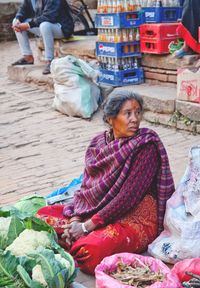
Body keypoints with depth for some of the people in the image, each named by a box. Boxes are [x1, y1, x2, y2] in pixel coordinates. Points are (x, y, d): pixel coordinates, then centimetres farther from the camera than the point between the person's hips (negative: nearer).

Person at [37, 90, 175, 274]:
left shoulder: (146, 147, -16)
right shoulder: (99, 143, 4)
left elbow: (129, 196, -20)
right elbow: (86, 186, 3)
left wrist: (89, 225, -21)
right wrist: (76, 219, -14)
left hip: (133, 219, -6)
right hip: (96, 211, 7)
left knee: (90, 251, -31)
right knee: (44, 215, -1)